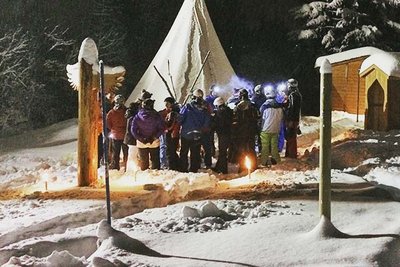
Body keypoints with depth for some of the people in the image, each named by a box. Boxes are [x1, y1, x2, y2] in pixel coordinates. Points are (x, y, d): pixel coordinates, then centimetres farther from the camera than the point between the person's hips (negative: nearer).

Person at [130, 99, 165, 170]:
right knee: (155, 161, 12)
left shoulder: (137, 117, -7)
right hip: (154, 143, -1)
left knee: (143, 162, 13)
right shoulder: (157, 116, -9)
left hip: (141, 143, 1)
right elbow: (162, 128, -11)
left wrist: (141, 139, -8)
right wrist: (154, 137, -9)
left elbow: (133, 130, -9)